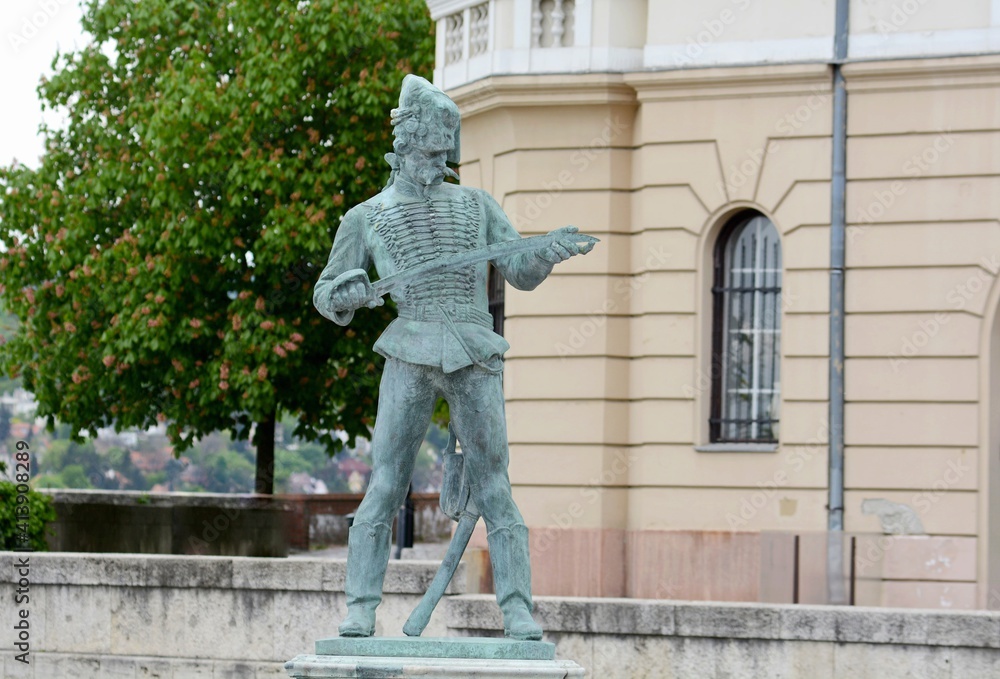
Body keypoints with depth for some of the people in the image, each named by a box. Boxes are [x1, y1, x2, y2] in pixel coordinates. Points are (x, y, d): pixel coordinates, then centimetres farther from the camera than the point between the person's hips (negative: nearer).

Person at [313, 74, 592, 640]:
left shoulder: (477, 206, 16)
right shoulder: (367, 218, 12)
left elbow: (522, 274, 9)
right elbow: (327, 295, 14)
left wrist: (552, 251, -14)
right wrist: (347, 295, -11)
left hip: (475, 364, 1)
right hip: (410, 360, -1)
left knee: (495, 493, -3)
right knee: (384, 491, -7)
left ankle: (518, 611, -4)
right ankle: (361, 610, -4)